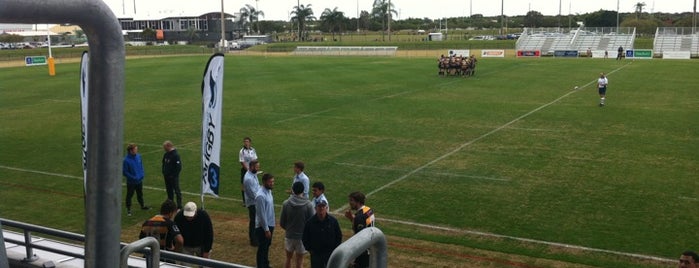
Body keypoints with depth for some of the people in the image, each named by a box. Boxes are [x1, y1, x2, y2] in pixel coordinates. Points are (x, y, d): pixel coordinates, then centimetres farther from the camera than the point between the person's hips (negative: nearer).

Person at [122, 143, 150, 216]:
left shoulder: (138, 156, -6)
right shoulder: (126, 160, -24)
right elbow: (124, 172, -18)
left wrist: (142, 174, -4)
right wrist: (133, 177, -20)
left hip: (139, 180, 5)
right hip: (131, 182, -5)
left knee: (140, 194, 23)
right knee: (129, 196, 11)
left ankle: (142, 205, 41)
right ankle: (128, 209, 27)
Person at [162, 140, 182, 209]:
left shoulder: (175, 155, -18)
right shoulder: (166, 155, 6)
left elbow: (179, 167, -20)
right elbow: (163, 164, 19)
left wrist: (173, 175, -18)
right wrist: (164, 173, 9)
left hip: (174, 177, -8)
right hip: (167, 176, 8)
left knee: (177, 191, -1)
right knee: (169, 191, 15)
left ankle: (179, 205, 5)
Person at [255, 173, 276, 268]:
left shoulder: (269, 191, 3)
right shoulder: (261, 196, -26)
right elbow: (262, 214, -24)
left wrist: (270, 227, 18)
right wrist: (266, 229, -20)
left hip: (270, 224, 9)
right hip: (263, 226, -9)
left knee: (267, 246, 22)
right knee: (262, 248, 4)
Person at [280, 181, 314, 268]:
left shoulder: (286, 203, -10)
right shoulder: (308, 205, -15)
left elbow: (282, 223, -4)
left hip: (289, 236, 2)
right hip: (302, 237, -2)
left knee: (288, 259, 20)